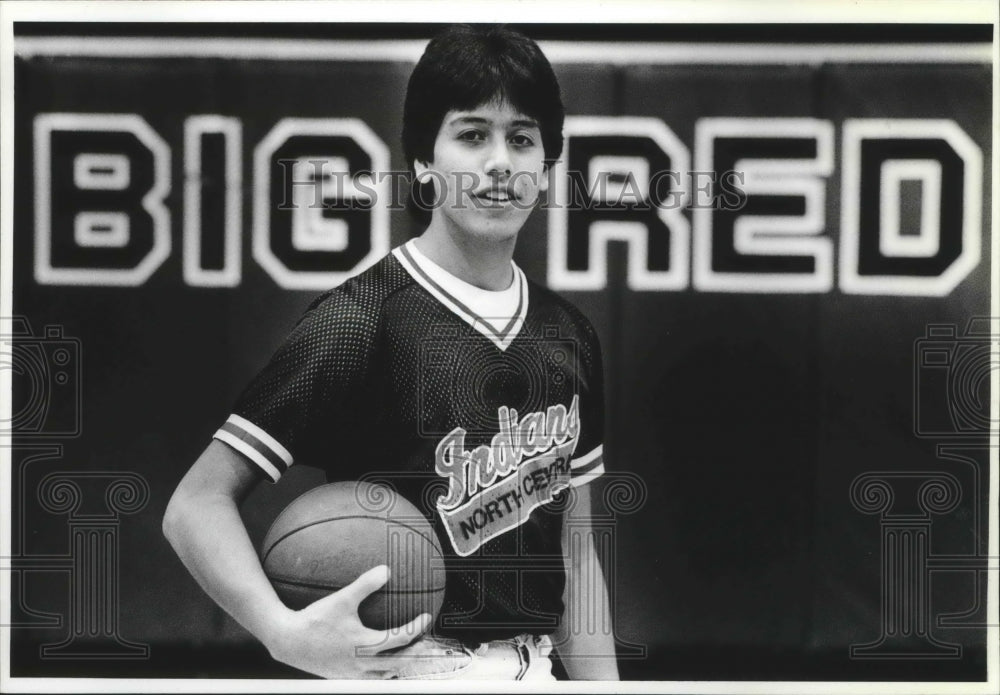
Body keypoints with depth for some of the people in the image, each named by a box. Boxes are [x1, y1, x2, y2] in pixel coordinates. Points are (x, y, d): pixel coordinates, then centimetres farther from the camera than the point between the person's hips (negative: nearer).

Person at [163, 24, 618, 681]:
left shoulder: (570, 335, 8)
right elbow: (197, 504, -13)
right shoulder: (358, 320, -12)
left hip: (535, 668, 5)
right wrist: (287, 633, -27)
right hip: (412, 669, -5)